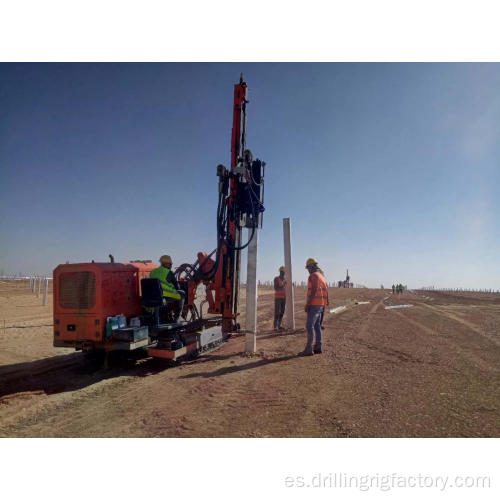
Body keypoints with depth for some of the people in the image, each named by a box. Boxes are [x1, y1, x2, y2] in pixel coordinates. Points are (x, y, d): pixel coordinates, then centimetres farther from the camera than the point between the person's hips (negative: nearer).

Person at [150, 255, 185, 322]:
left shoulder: (153, 272, 14)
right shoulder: (169, 272, -4)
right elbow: (177, 286, 0)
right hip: (166, 296, -7)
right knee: (182, 294, 15)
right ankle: (176, 317, 15)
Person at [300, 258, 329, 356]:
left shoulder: (314, 275, -13)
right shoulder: (321, 276, 17)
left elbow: (313, 291, -21)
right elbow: (326, 291, 19)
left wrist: (307, 304, -20)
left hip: (314, 304, -10)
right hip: (321, 305, 10)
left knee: (309, 326, -8)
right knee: (316, 325, 13)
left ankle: (309, 349, -8)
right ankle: (318, 347, 15)